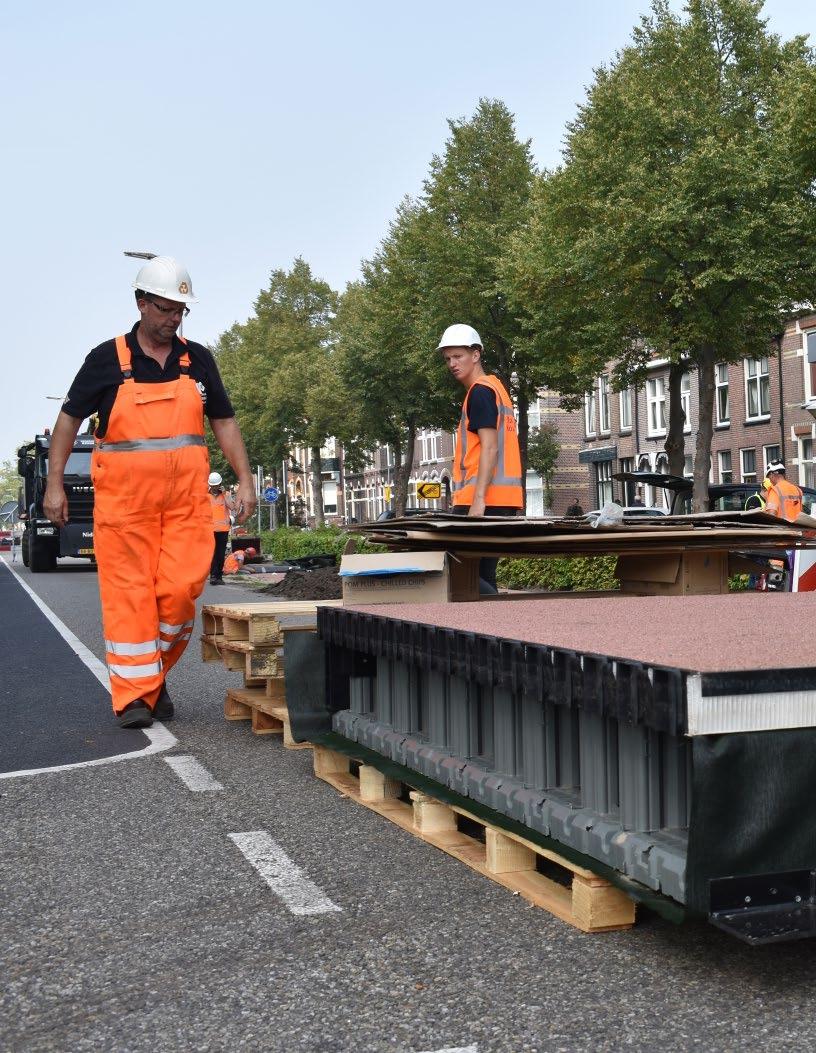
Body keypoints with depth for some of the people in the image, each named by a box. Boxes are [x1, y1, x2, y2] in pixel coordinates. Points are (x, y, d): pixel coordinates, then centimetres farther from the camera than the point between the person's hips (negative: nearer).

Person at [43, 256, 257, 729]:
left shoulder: (198, 360, 10)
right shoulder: (107, 359, 2)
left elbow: (225, 422, 15)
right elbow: (69, 419, 7)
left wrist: (245, 480, 6)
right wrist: (55, 484, 2)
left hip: (187, 495, 2)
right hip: (124, 494, -2)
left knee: (180, 589, -4)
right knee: (129, 593, -3)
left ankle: (156, 676, 18)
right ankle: (134, 695, 3)